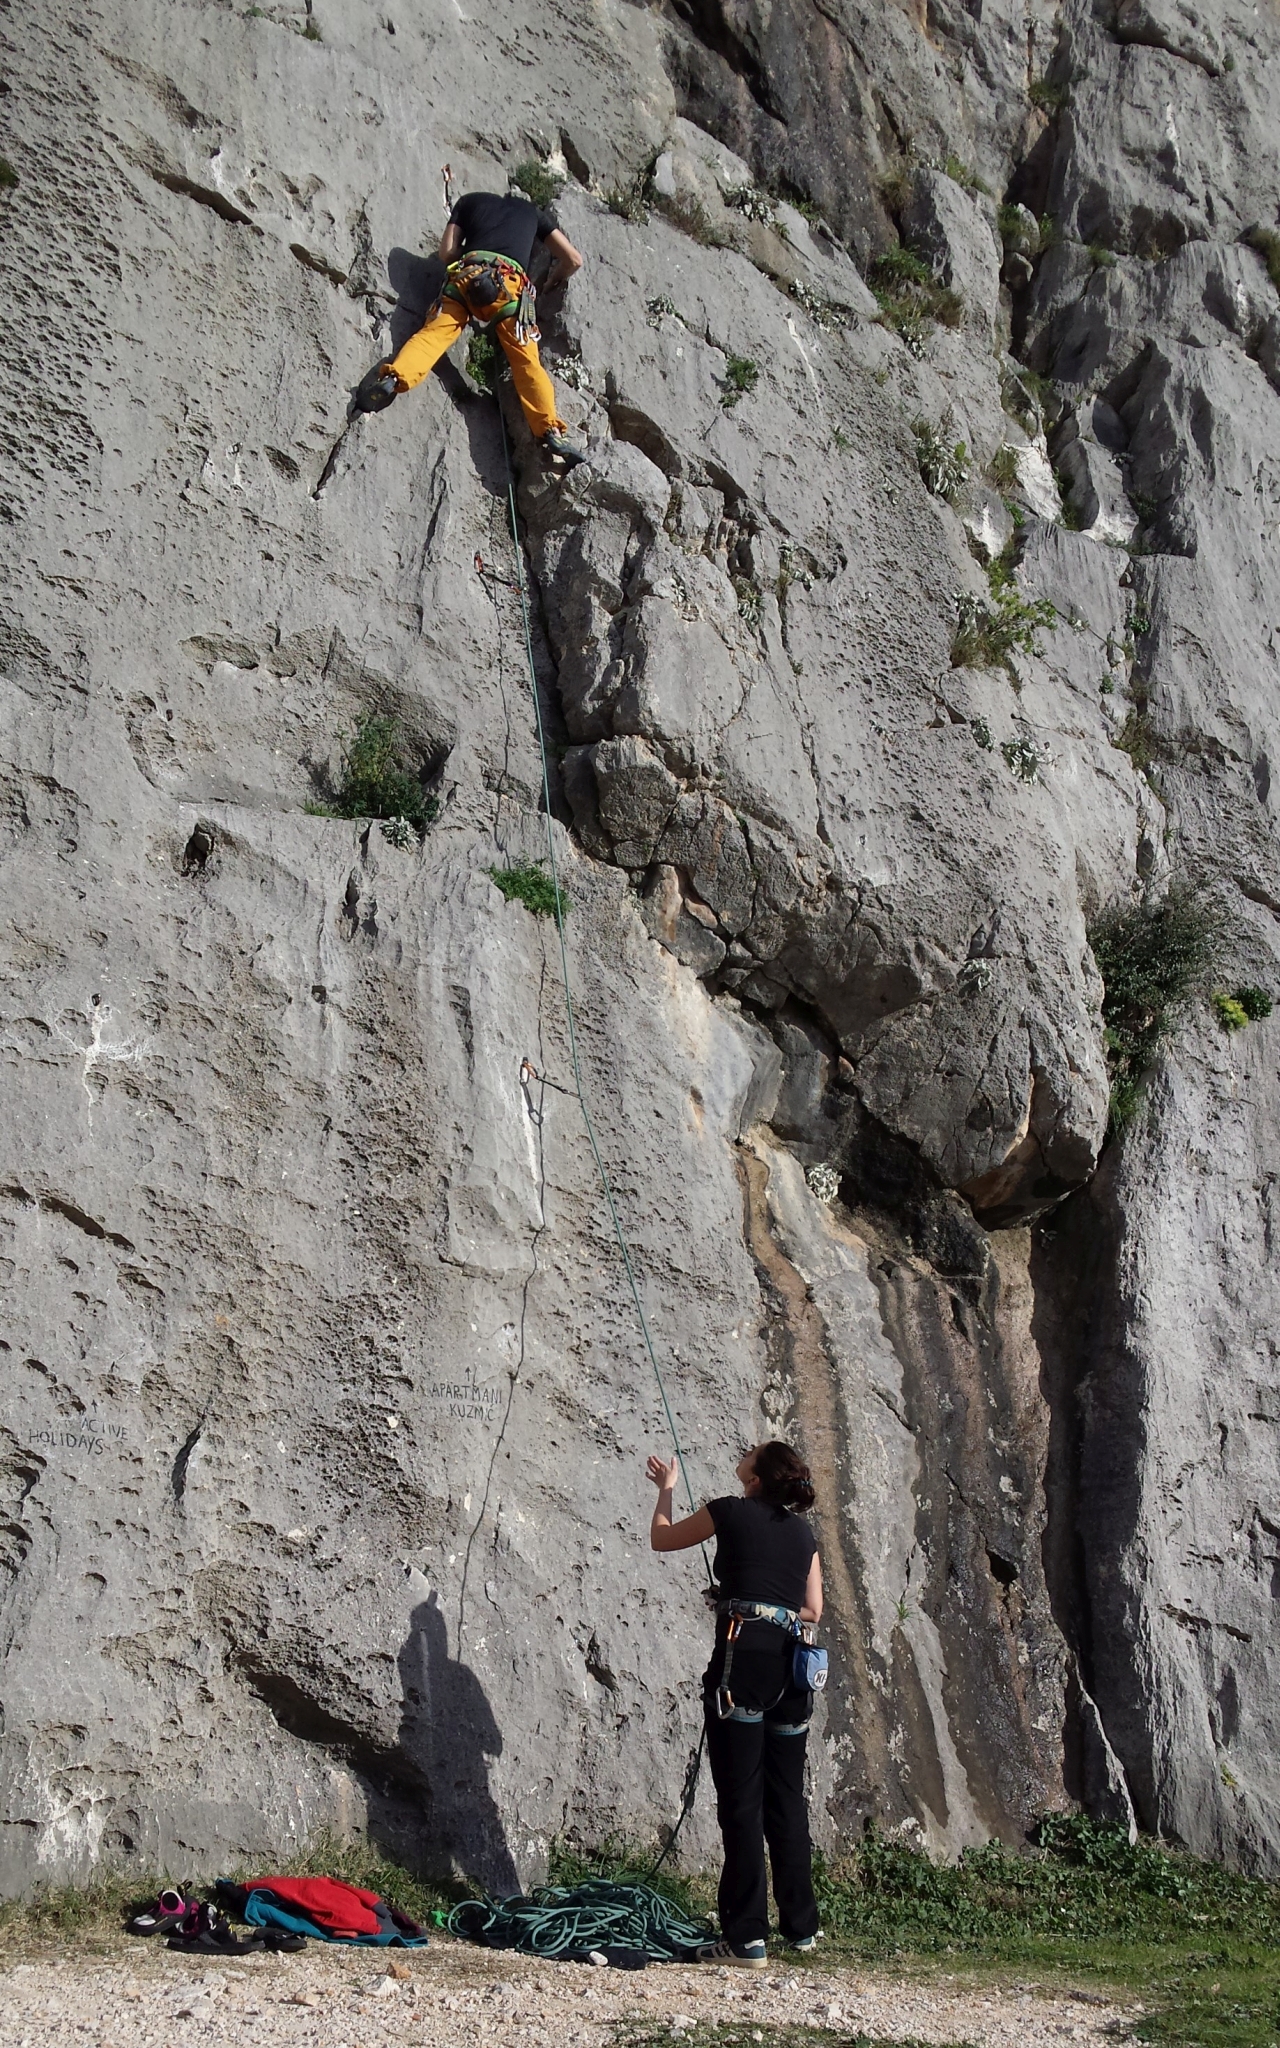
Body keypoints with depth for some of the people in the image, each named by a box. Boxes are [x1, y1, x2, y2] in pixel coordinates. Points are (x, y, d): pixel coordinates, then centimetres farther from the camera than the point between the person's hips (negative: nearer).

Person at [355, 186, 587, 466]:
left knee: (433, 333, -9)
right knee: (526, 361, -6)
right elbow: (573, 260, 30)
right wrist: (550, 283, 46)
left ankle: (393, 378, -37)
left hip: (466, 273, 1)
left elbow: (447, 252, 22)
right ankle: (550, 431, -22)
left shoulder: (472, 201, 32)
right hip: (509, 281, -1)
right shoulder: (534, 212, 33)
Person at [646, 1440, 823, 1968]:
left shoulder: (731, 1512, 1)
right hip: (790, 1663, 6)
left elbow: (661, 1538, 16)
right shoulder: (803, 1533, 15)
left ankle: (747, 1939, -6)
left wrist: (666, 1489, 32)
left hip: (743, 1655, -6)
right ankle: (801, 1927, 21)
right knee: (787, 1799, 14)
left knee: (741, 1799, -5)